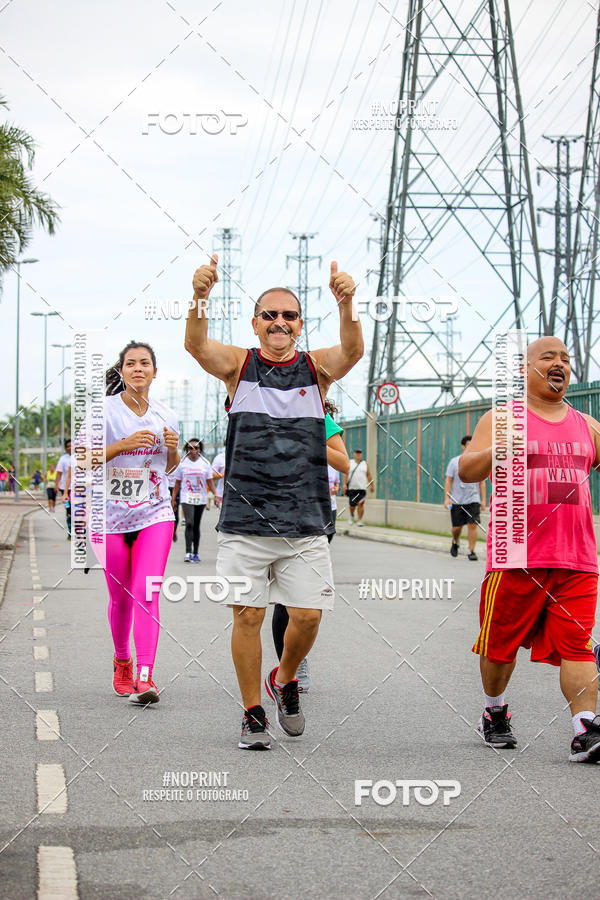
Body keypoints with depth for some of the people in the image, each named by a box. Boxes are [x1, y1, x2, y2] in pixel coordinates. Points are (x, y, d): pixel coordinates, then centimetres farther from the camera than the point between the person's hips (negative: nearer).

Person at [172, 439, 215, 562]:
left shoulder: (205, 463, 5)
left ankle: (195, 553, 15)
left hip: (201, 499, 2)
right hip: (186, 498, -2)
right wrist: (173, 499, 6)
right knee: (189, 523, -17)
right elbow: (177, 483, 9)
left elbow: (210, 482, 8)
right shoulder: (182, 463, 3)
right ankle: (188, 552, -21)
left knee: (196, 526, 8)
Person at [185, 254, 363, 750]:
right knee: (247, 615, 1)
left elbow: (352, 350, -17)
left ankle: (285, 679, 29)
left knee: (308, 615, 0)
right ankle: (253, 714, 16)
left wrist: (346, 304, -38)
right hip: (244, 521, -1)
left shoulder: (317, 367, 5)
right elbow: (196, 345, -17)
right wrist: (200, 297, -39)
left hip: (305, 523, 1)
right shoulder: (239, 364, 3)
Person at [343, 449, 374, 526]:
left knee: (360, 504, -11)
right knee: (352, 505, 3)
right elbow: (346, 474, 0)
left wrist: (372, 485, 7)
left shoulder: (365, 463, 10)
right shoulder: (349, 463, 6)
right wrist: (344, 484, -10)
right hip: (352, 488, 0)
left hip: (362, 488, 0)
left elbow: (369, 475, 11)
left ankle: (359, 520, -4)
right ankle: (351, 515, 33)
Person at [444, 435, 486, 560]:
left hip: (473, 500, 1)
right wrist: (447, 498, -10)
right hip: (457, 501, -1)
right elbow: (448, 481, -1)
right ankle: (455, 542, 35)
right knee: (457, 526, 5)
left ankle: (471, 551, -6)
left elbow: (482, 483, 9)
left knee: (472, 524, -11)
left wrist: (483, 500, 3)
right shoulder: (454, 462, 1)